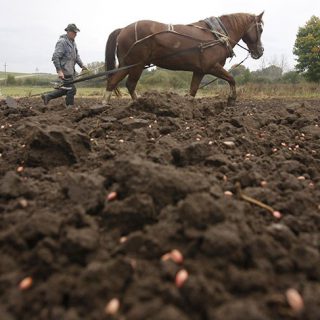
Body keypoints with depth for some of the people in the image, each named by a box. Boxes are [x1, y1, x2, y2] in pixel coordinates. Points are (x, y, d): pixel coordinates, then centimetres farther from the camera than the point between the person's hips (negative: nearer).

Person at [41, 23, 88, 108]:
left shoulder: (72, 42, 16)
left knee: (66, 89, 15)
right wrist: (59, 71, -23)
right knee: (71, 89, -7)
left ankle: (47, 96, 23)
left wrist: (81, 65, 6)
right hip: (65, 71, -10)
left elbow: (76, 55, 21)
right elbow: (55, 57, -18)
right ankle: (70, 108, 4)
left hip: (70, 70, 10)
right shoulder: (62, 42, -13)